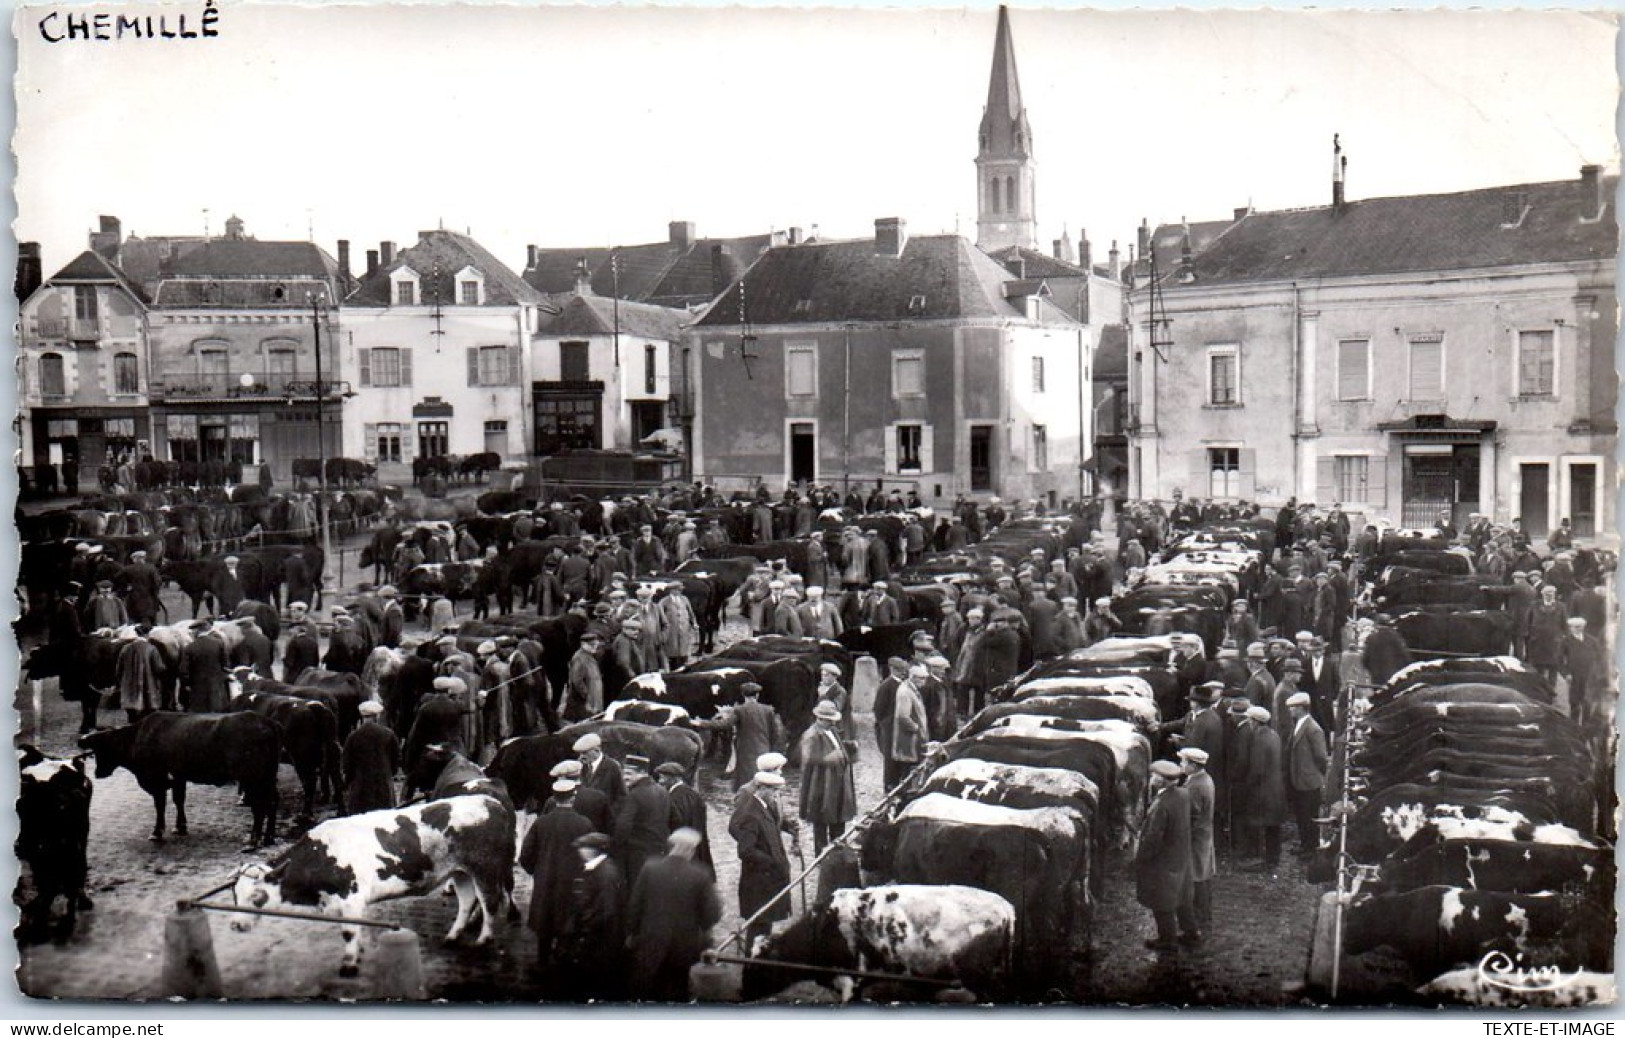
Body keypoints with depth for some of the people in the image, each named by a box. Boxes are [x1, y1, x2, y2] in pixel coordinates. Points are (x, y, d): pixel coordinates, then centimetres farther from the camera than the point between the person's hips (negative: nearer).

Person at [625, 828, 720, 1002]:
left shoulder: (650, 868, -8)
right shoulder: (701, 876, -14)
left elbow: (634, 906, -2)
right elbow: (711, 915, -10)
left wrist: (631, 933, 13)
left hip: (650, 947, 1)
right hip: (685, 948, -1)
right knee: (678, 994, 15)